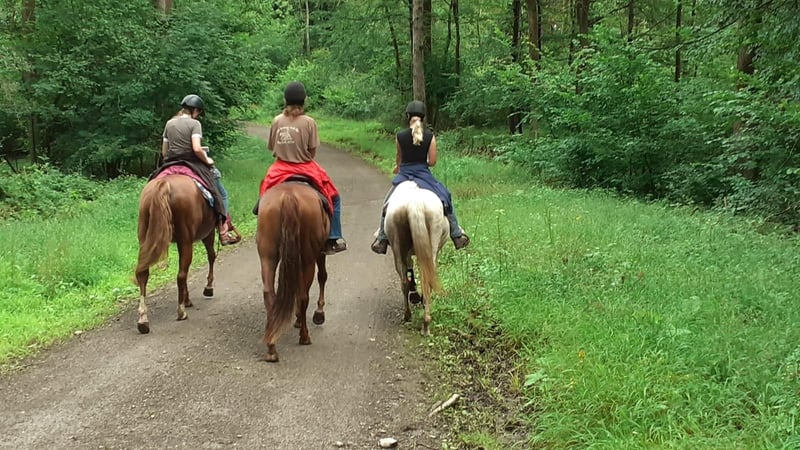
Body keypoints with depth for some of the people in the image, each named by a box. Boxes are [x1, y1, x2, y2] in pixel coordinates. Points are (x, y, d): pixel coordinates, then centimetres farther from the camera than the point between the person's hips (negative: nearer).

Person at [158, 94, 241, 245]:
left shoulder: (169, 124, 9)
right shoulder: (194, 123, -8)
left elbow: (164, 152, 10)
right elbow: (197, 149, -21)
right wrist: (207, 160, -5)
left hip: (170, 166, 5)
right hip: (192, 164, -5)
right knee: (221, 194, 7)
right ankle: (224, 230, -1)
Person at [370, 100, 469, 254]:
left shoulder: (400, 136, -6)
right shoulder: (430, 136, -7)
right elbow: (432, 162, -8)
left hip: (404, 174, 0)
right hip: (424, 174, 0)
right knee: (446, 199, 17)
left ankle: (381, 239, 15)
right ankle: (457, 234, 15)